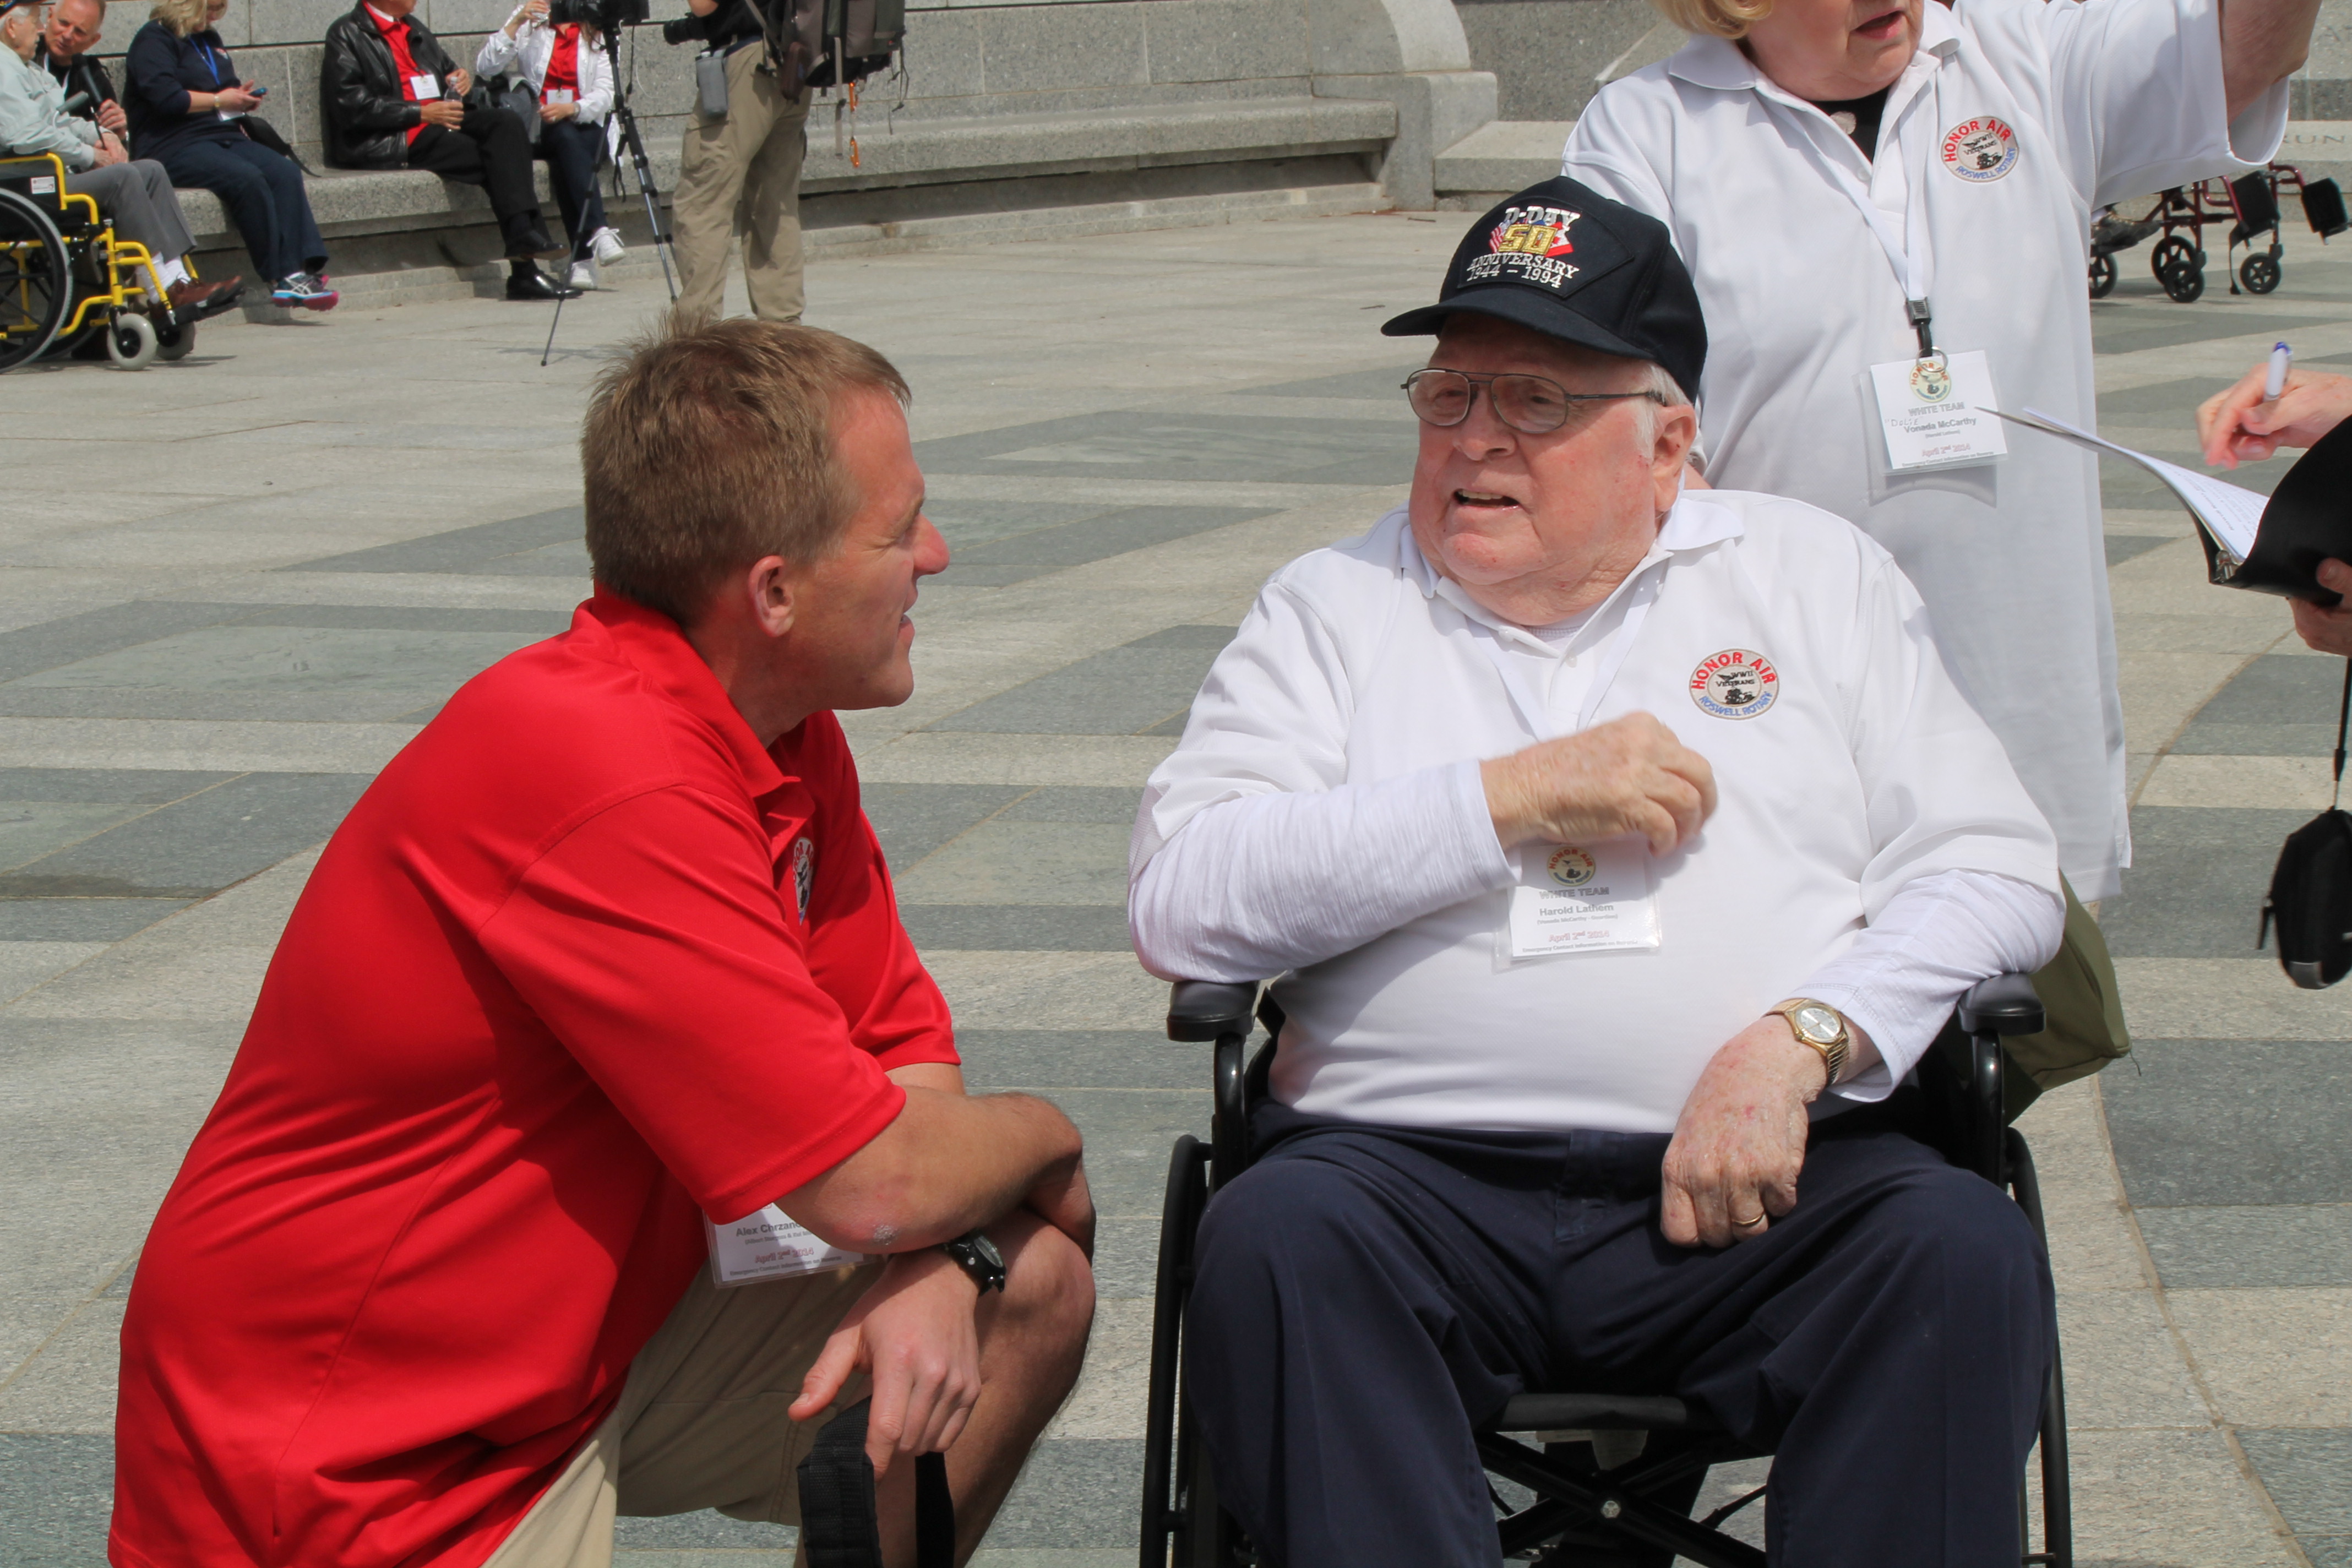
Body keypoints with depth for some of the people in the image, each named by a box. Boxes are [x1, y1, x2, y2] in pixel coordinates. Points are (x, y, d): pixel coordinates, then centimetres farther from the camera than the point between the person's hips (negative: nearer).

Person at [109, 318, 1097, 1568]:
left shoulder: (787, 737, 4)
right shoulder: (609, 774, -27)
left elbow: (899, 1037, 10)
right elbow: (868, 1181, -24)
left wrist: (944, 1265, -9)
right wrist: (1041, 1141, -4)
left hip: (595, 1345, 9)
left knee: (1031, 1290, 2)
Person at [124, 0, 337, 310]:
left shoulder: (209, 38, 25)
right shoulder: (154, 40, -1)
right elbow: (166, 97, -16)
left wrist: (242, 97, 12)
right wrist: (219, 101, -7)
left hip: (226, 136, 8)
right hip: (175, 145, -8)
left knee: (285, 172, -22)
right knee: (247, 178, -33)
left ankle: (304, 268, -35)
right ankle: (282, 277, -30)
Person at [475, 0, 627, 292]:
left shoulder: (598, 34, 10)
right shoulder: (531, 25, 9)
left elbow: (604, 95, -1)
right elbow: (485, 67, -5)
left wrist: (571, 108, -21)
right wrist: (516, 24, -16)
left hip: (585, 127, 1)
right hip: (538, 129, -1)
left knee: (565, 160, -32)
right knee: (565, 137, -34)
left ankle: (582, 259, -41)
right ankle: (599, 232, -49)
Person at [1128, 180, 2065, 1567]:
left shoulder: (1812, 571, 18)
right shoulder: (1334, 606, 16)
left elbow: (1997, 867, 9)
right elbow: (1180, 902, 0)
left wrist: (1800, 1042, -9)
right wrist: (1511, 798, -5)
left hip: (1757, 1187, 1)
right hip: (1413, 1176, 0)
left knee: (1966, 1249, -29)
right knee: (1276, 1242, -32)